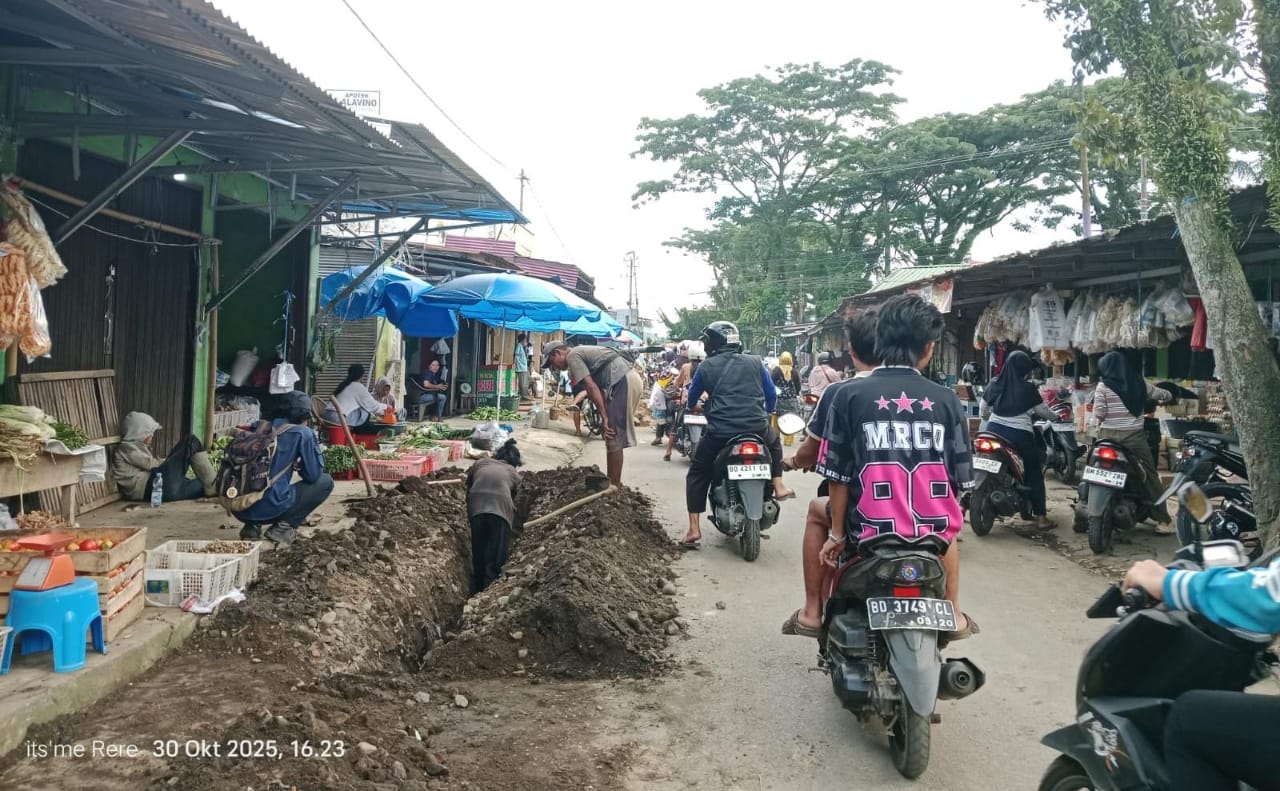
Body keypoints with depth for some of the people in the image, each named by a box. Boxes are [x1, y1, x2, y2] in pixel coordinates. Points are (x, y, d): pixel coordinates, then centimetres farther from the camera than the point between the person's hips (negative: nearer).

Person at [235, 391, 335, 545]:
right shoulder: (303, 433, -1)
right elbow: (314, 475, 4)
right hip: (270, 508, -6)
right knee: (325, 482, 11)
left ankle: (252, 525, 15)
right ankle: (283, 526, 1)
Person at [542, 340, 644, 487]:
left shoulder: (572, 356, -1)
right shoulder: (582, 352, 27)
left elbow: (592, 388, -10)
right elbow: (599, 387, 21)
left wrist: (605, 418, -10)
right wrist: (607, 416, 14)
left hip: (623, 382, -10)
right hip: (631, 379, 10)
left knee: (613, 438, -5)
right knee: (614, 436, 16)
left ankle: (614, 486, -1)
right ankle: (614, 482, 21)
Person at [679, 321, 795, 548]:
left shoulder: (706, 366, 7)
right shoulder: (755, 362, 12)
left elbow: (691, 400, 18)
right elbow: (772, 396, 16)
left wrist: (693, 405, 42)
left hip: (719, 431, -2)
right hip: (757, 429, 2)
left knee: (697, 473, 16)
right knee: (774, 440, 37)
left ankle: (694, 529, 8)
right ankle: (778, 486, 26)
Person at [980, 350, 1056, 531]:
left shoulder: (994, 384, 5)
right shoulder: (1027, 388, -7)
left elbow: (983, 411, 14)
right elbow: (1043, 412, 4)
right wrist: (1055, 416, 25)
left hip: (994, 431, 4)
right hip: (1020, 435, -4)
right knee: (1034, 475, 5)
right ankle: (1040, 518, 4)